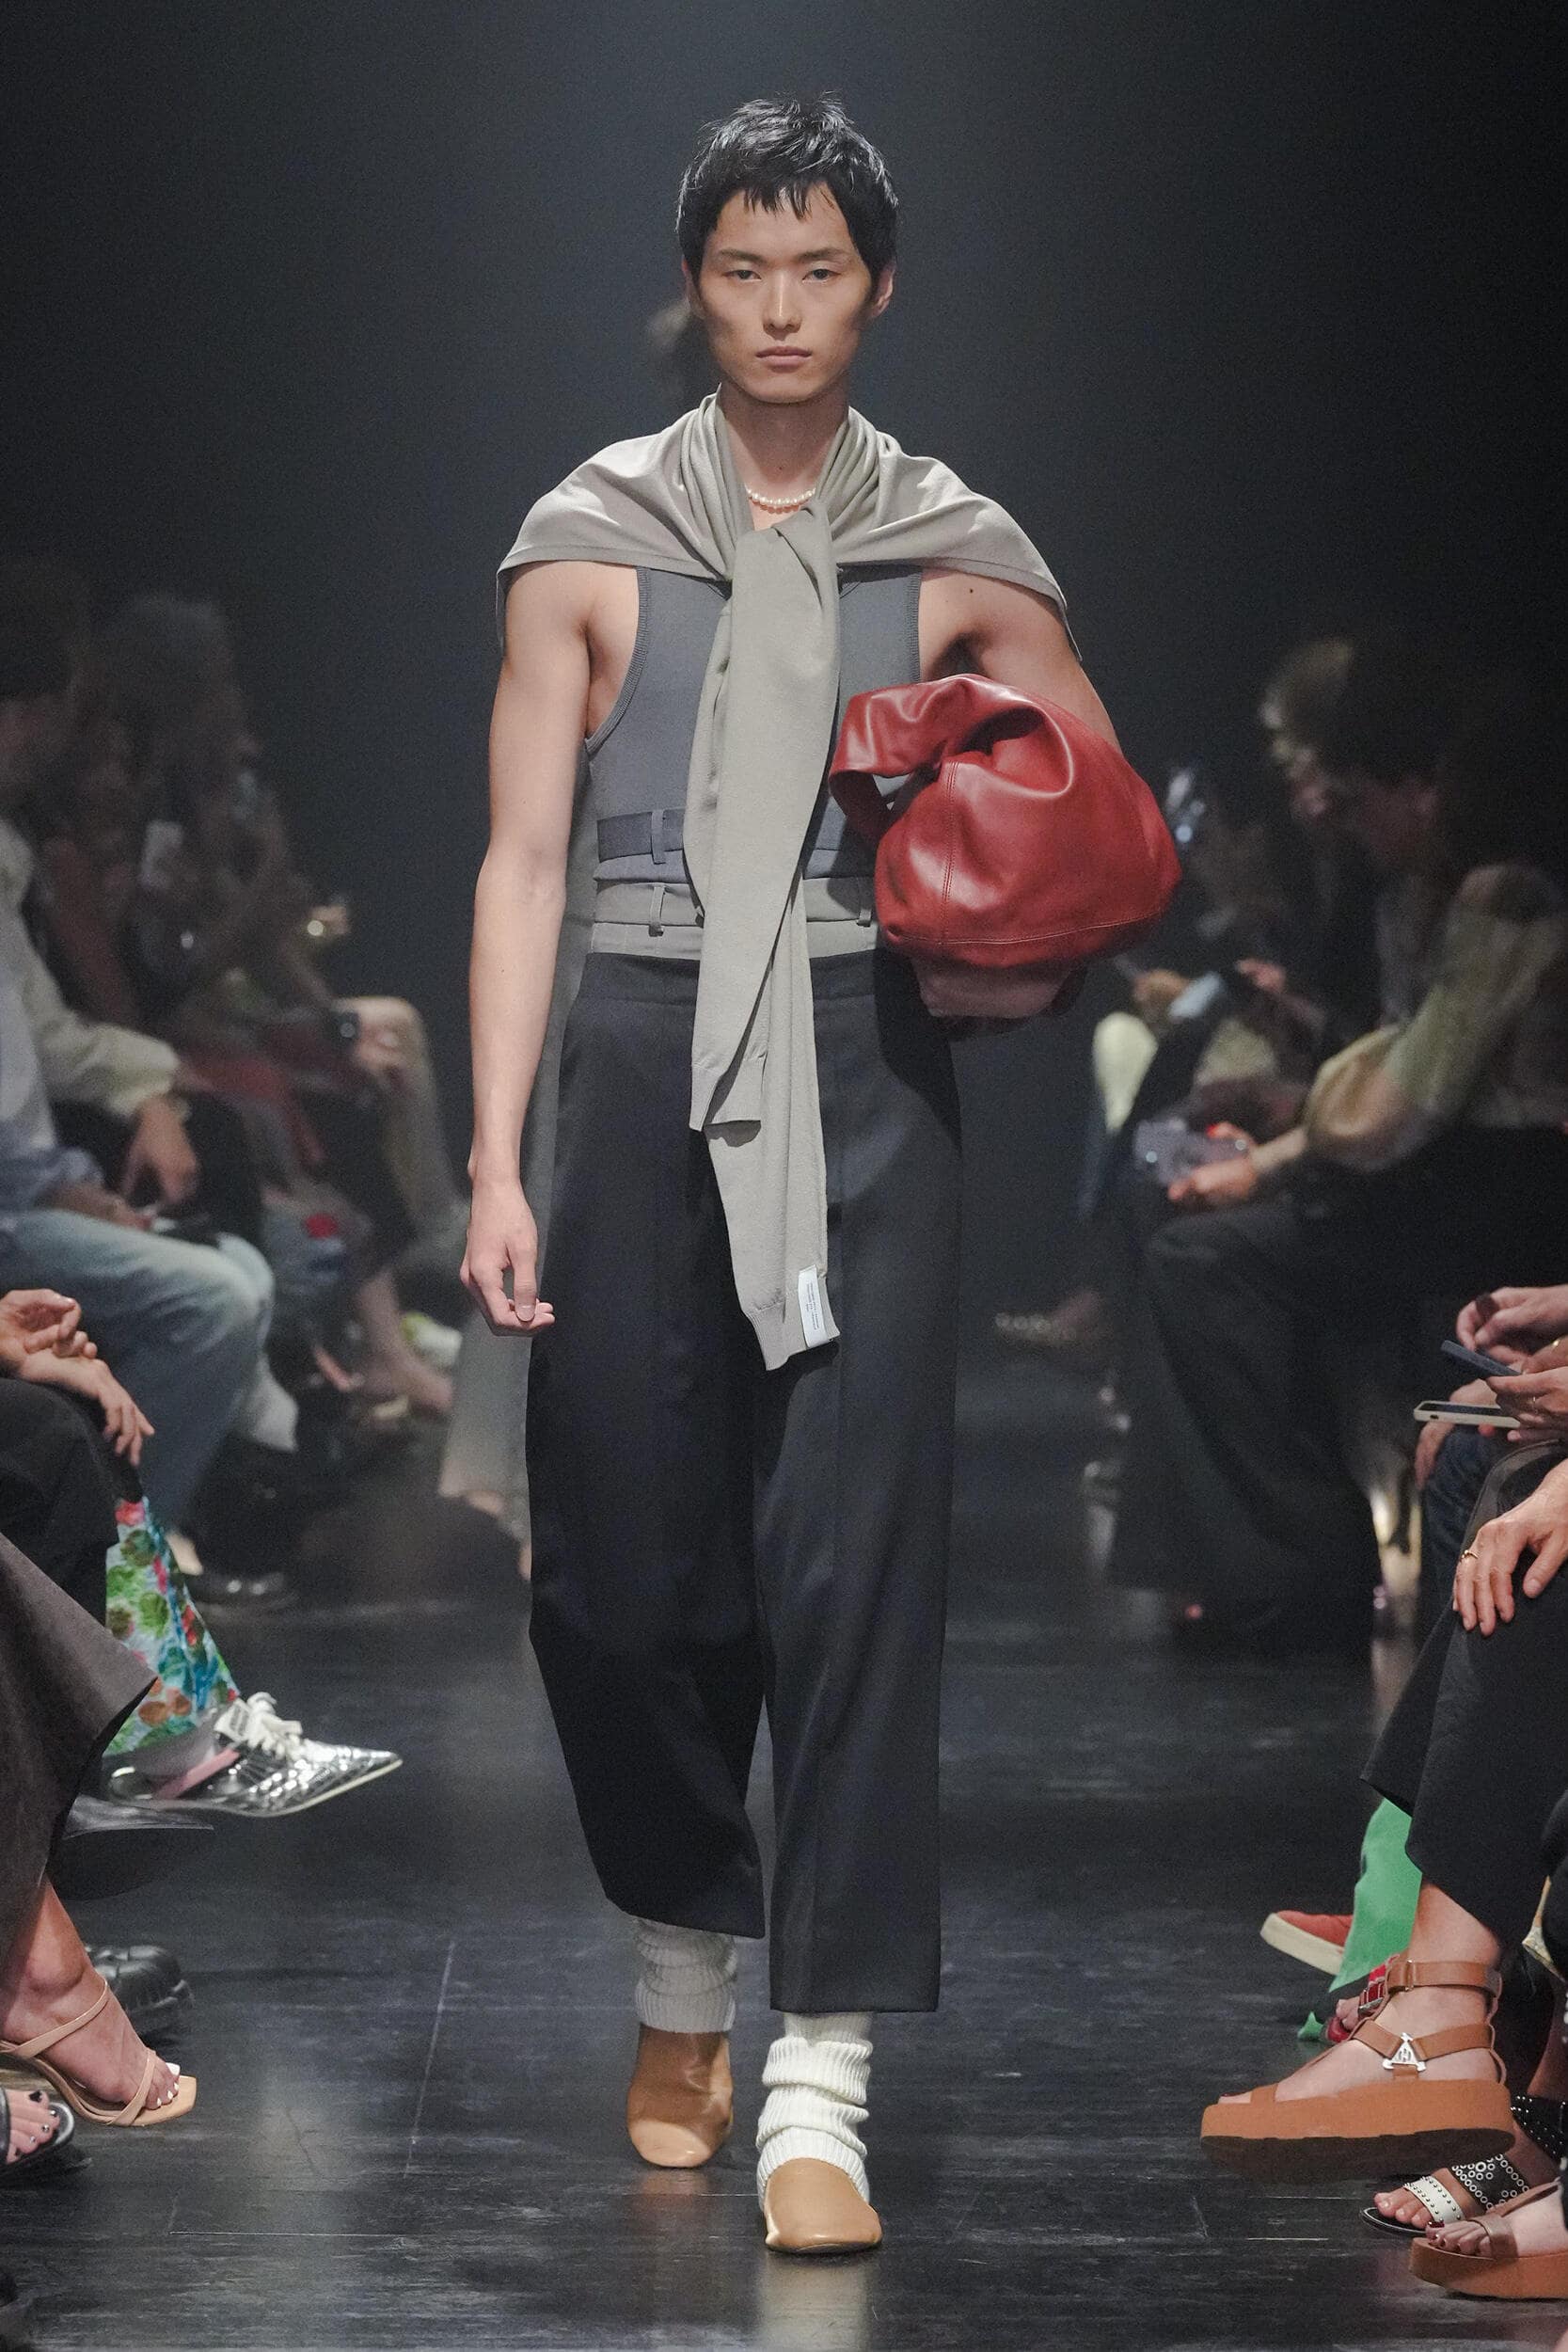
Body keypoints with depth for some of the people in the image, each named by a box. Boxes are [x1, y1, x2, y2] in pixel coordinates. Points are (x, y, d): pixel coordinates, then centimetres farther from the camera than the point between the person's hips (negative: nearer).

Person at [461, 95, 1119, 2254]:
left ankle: (819, 2083, -7)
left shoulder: (956, 559, 9)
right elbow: (524, 865, 2)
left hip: (865, 1075, 0)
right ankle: (685, 1976, 27)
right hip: (638, 1060, 0)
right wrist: (497, 1162, -6)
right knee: (622, 1552, 2)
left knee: (851, 1549, -8)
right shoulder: (593, 543, 6)